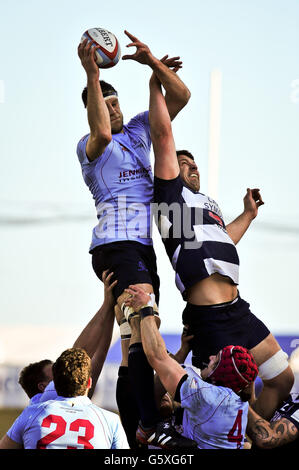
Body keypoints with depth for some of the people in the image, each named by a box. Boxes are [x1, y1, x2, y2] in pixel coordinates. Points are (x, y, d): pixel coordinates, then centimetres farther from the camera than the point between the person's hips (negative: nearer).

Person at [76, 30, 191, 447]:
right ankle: (153, 427, -32)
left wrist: (152, 61, 1)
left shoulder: (138, 129, 20)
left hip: (143, 244, 8)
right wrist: (91, 74, -27)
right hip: (118, 243, -8)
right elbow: (102, 134, -25)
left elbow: (180, 97, 15)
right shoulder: (88, 145, 1)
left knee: (139, 341, 4)